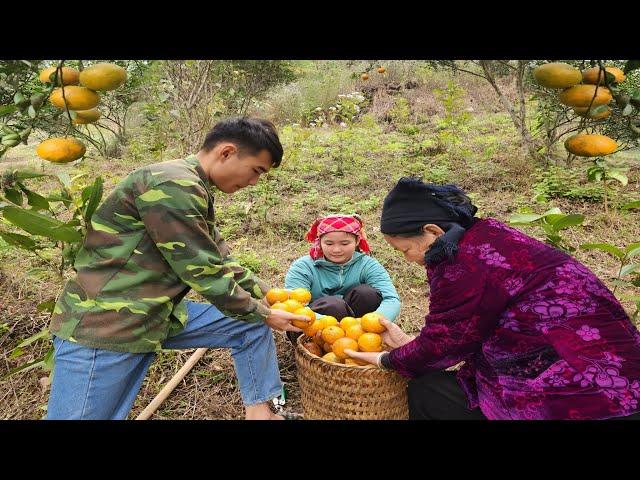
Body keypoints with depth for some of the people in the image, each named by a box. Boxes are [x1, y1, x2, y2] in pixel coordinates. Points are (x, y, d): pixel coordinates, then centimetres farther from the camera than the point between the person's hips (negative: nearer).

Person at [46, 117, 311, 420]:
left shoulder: (195, 191, 9)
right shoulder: (172, 185, -22)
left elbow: (221, 262, 14)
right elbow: (205, 274, -21)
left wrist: (267, 296, 9)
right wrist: (264, 315, -9)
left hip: (163, 314, 9)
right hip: (105, 325, -9)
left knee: (252, 327, 7)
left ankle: (259, 412, 18)